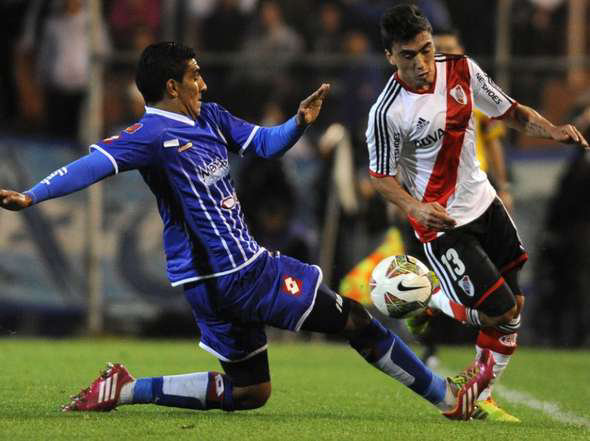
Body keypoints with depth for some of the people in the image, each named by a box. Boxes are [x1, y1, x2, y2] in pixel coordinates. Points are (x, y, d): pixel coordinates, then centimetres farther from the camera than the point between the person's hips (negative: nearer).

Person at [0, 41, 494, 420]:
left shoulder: (209, 117, 11)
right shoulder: (152, 135, -17)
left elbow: (265, 143, 18)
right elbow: (96, 163, -28)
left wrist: (301, 121, -2)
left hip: (243, 269, 10)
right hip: (234, 276, -10)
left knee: (248, 391, 18)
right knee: (352, 317, -2)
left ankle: (125, 390, 15)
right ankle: (447, 395, 9)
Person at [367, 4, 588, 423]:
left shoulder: (461, 70, -8)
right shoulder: (388, 113, -23)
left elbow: (509, 111, 5)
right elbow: (381, 176, -11)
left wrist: (553, 131, -13)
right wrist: (415, 207, -29)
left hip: (483, 201, 7)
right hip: (442, 220, -7)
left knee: (515, 307, 10)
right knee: (500, 313, -12)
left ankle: (479, 398, 26)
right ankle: (428, 301, 18)